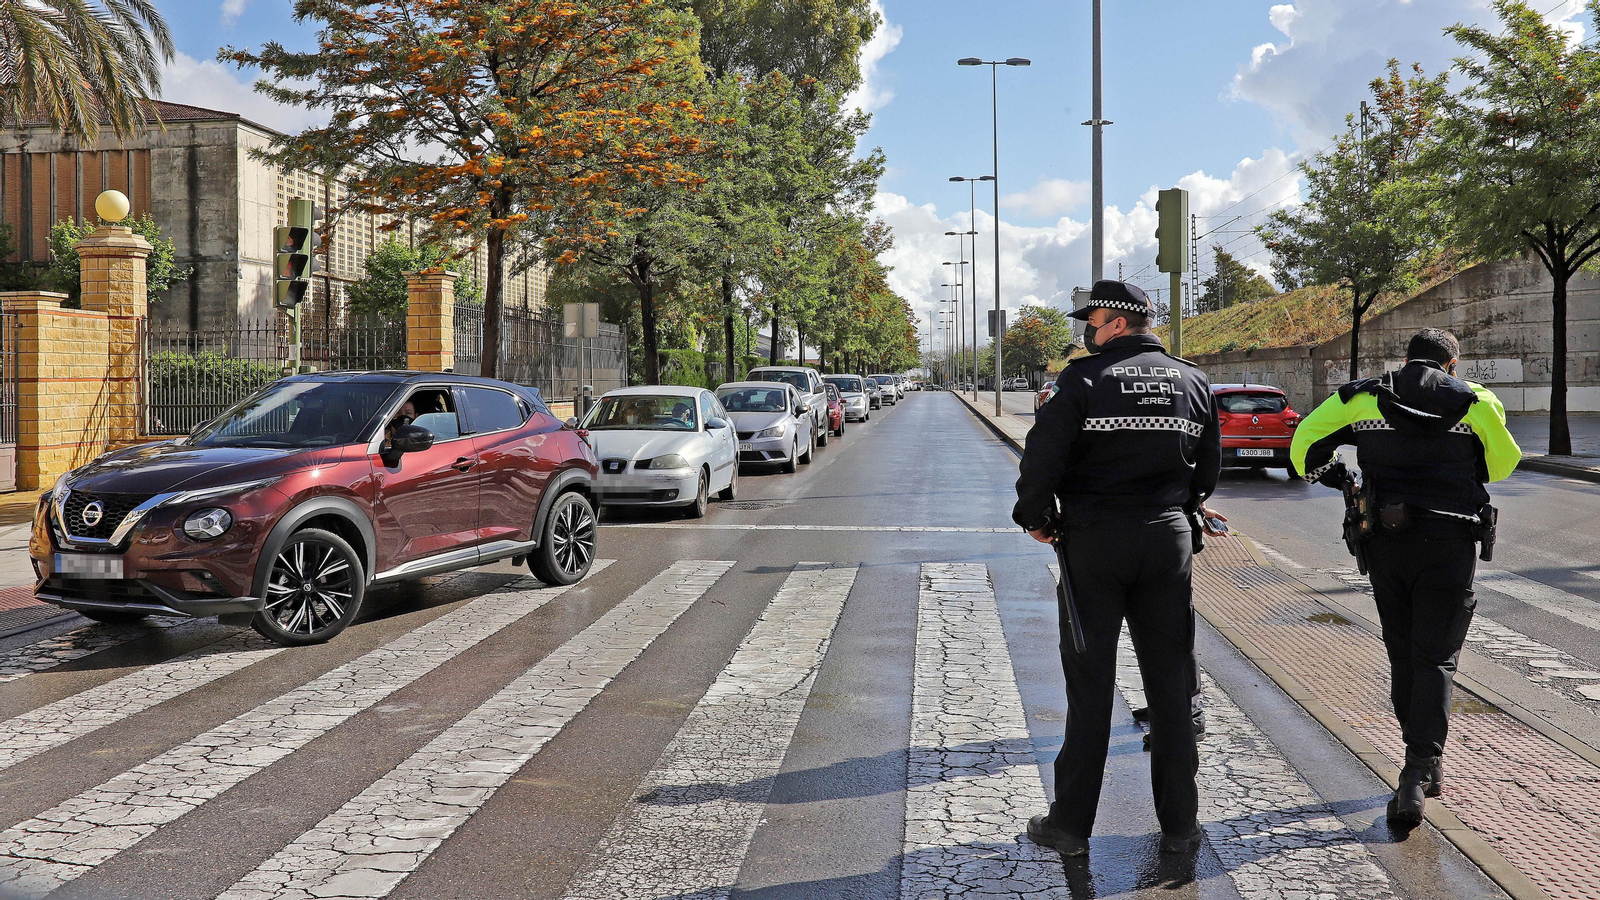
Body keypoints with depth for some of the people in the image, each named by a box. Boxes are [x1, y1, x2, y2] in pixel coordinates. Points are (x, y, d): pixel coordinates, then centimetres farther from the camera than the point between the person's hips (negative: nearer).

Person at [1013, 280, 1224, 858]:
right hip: (1169, 539, 4)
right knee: (1171, 682, 10)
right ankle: (1180, 824, 18)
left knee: (1090, 684, 3)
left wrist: (1036, 518, 1)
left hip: (1095, 540, -4)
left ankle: (1071, 824, 11)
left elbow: (1043, 458, -15)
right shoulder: (1192, 381, 7)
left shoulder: (1086, 379, -9)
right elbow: (1209, 466, 14)